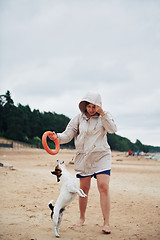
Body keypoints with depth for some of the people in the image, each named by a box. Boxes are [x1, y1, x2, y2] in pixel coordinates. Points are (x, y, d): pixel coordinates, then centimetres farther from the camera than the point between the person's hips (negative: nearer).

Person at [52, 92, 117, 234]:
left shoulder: (104, 117, 5)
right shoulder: (79, 118, 4)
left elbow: (113, 129, -11)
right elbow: (68, 135, 1)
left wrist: (103, 114, -19)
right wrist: (57, 137, -19)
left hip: (101, 156, -1)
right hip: (83, 157, 1)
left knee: (104, 187, -14)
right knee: (84, 189, 5)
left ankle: (106, 223, -10)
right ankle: (82, 218, 25)